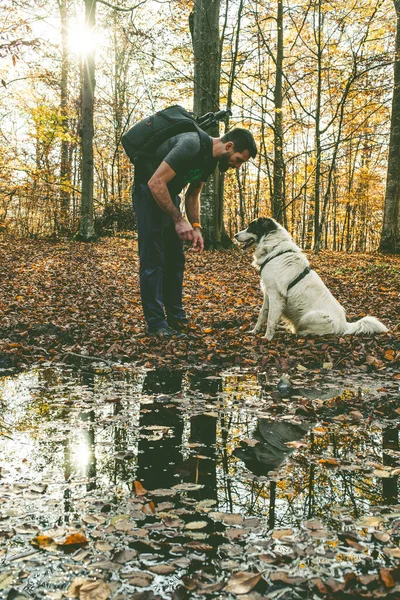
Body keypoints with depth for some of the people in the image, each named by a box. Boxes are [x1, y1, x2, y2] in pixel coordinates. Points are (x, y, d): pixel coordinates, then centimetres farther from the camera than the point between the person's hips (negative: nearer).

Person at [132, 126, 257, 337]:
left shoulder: (211, 159, 1)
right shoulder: (191, 145, -29)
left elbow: (193, 194, 12)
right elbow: (156, 183, -32)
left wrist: (196, 227, -2)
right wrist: (179, 220, -28)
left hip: (169, 195, 9)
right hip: (148, 192, -9)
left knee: (175, 259, 10)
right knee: (153, 260, -10)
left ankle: (176, 318, 18)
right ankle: (156, 324, -6)